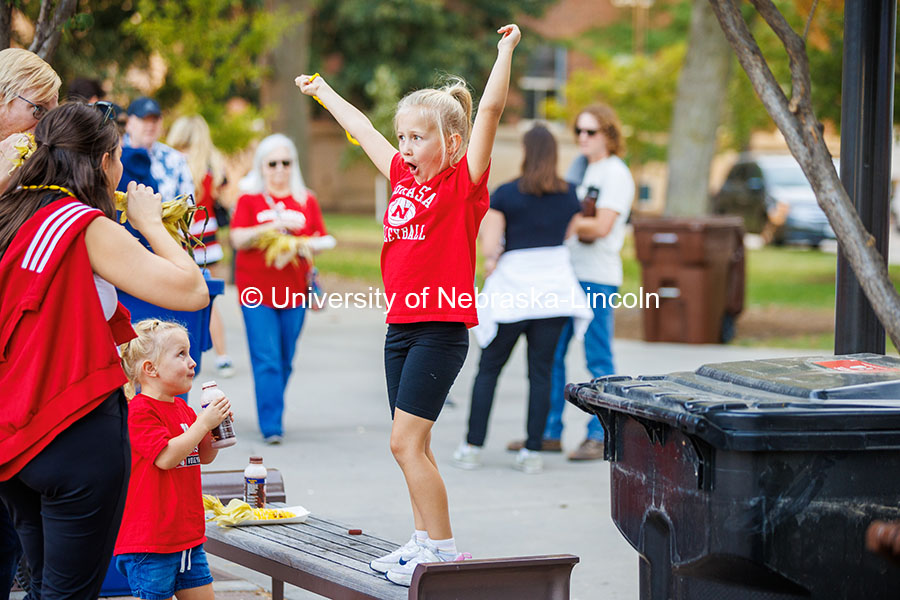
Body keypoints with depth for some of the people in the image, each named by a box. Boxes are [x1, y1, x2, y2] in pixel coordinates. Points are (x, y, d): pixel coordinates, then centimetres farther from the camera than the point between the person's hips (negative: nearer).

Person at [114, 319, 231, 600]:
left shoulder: (182, 409, 13)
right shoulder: (140, 411, -14)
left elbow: (205, 457, 21)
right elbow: (166, 457, -24)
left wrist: (215, 423, 3)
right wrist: (203, 423, -19)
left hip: (188, 533, 9)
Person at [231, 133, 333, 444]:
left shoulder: (306, 200, 12)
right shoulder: (249, 199, 3)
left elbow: (321, 238, 11)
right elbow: (238, 239, -7)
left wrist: (307, 244, -11)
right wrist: (275, 225, -18)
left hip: (293, 288, 3)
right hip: (257, 288, -3)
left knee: (285, 361, 7)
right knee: (266, 361, -10)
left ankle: (271, 416, 22)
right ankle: (271, 426, -10)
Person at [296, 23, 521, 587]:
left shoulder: (464, 182, -7)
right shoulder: (404, 176, 13)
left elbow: (490, 109, -17)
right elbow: (364, 130, 27)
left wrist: (506, 49, -21)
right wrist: (325, 91, 39)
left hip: (442, 328, -8)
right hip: (401, 325, 8)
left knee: (406, 442, -12)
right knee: (413, 445, 9)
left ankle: (443, 549, -6)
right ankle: (426, 541, 16)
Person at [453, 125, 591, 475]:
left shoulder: (504, 195, -6)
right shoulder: (569, 195, 3)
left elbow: (488, 245, -9)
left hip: (511, 289, -2)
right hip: (554, 286, 2)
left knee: (489, 369, 9)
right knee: (541, 372, 5)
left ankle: (472, 448, 7)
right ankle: (532, 452, 2)